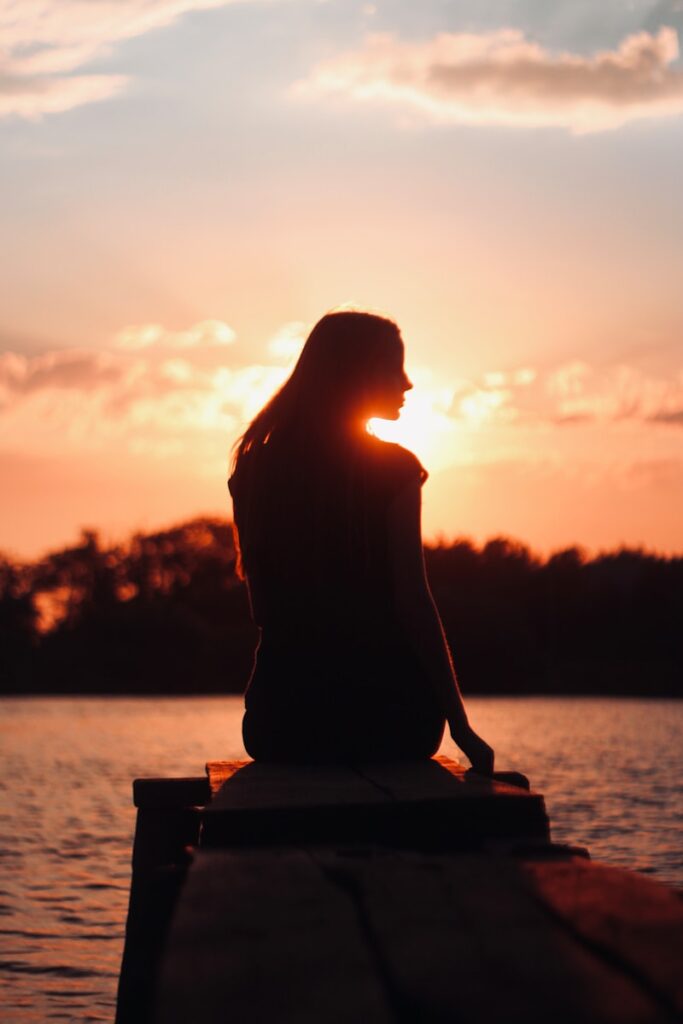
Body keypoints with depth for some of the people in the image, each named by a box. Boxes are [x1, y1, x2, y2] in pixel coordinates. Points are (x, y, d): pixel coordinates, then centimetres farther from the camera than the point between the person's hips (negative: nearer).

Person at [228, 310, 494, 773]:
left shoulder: (255, 468, 5)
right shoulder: (394, 468, -7)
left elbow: (263, 606, 10)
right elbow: (412, 600, -12)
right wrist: (460, 725, -8)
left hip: (283, 721, 3)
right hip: (387, 711, -3)